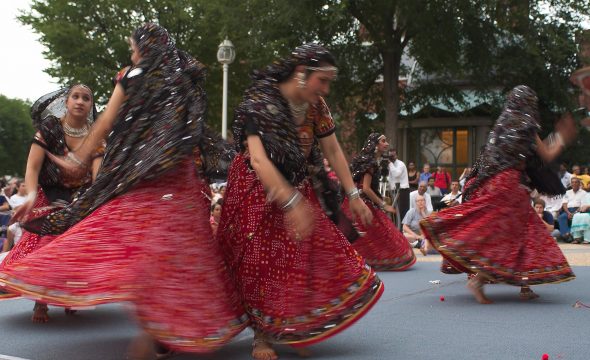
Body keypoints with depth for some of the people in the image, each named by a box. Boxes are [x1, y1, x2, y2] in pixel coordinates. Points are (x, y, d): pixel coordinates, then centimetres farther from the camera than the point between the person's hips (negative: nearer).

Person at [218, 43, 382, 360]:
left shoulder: (316, 106, -6)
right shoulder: (260, 102, -26)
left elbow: (333, 151, 1)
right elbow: (258, 159, -36)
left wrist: (353, 196, -2)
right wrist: (292, 203, -45)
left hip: (297, 189, 6)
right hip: (257, 192, -6)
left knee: (305, 258, 3)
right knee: (260, 265, -2)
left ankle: (295, 331, 17)